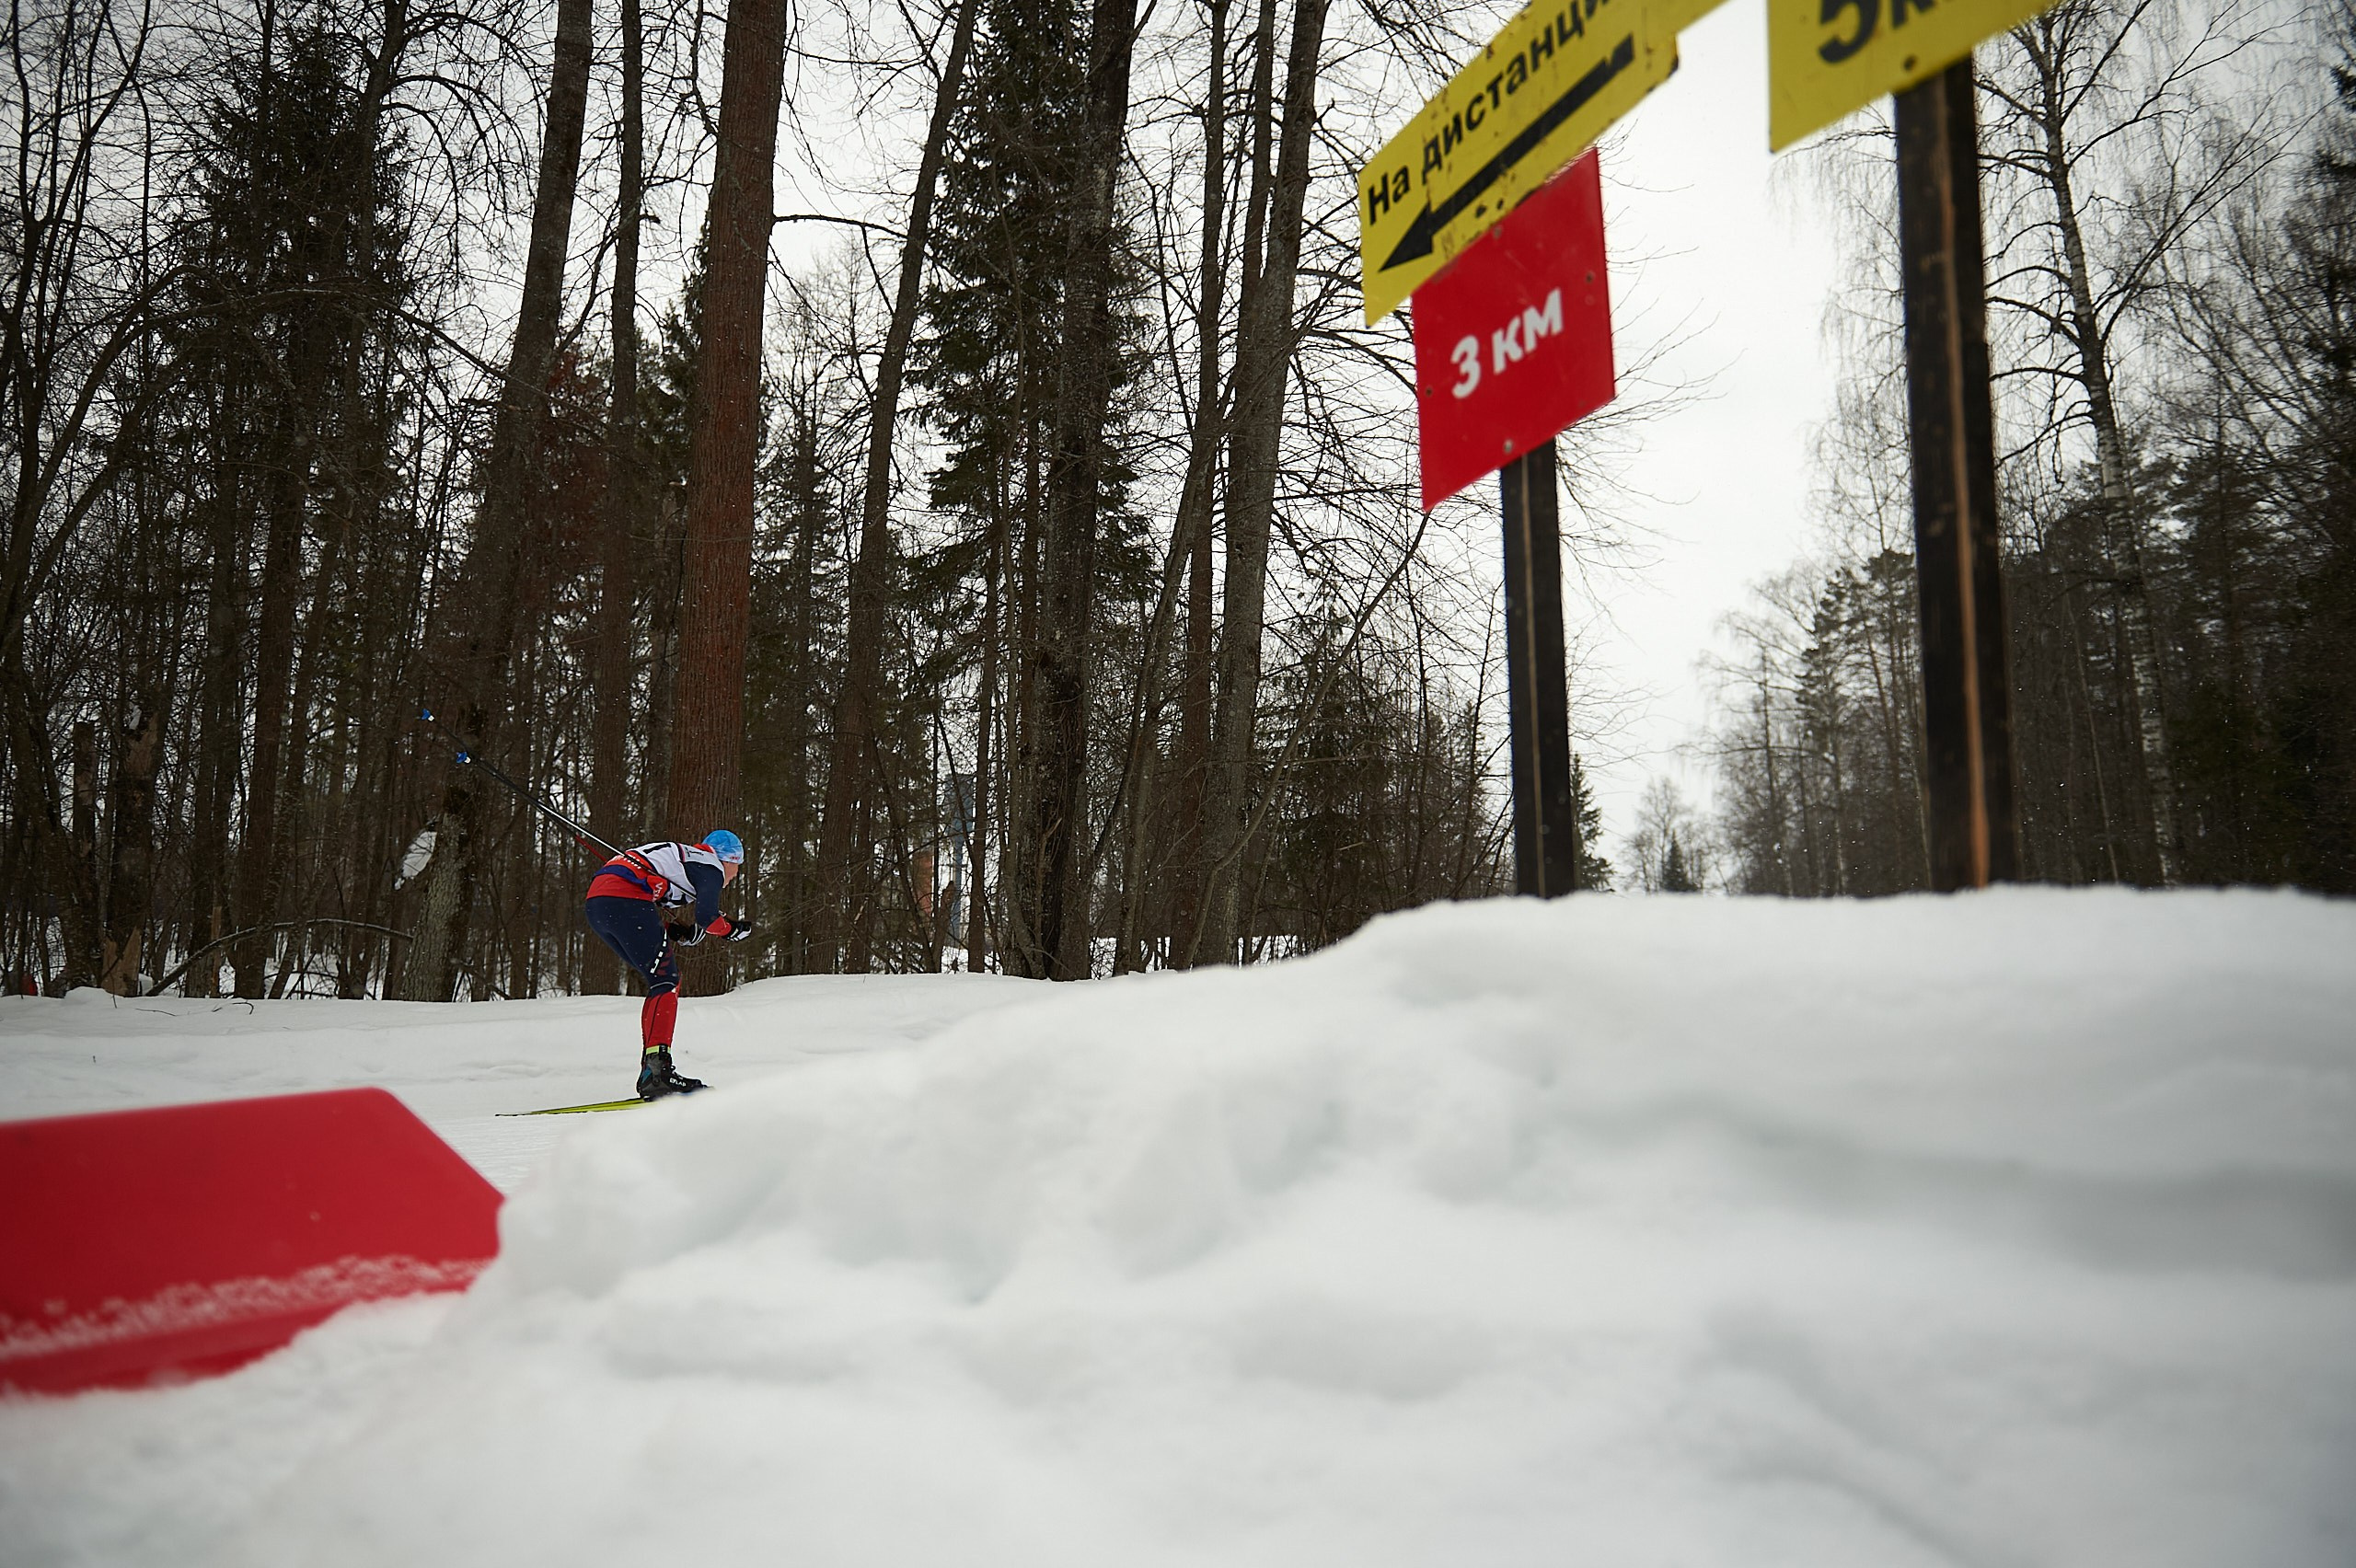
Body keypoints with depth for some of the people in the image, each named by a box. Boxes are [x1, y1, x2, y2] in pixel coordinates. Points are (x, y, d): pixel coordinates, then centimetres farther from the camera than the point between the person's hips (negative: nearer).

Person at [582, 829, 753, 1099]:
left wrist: (676, 932, 16)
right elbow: (707, 917, -9)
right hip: (625, 898, -9)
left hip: (596, 902, 9)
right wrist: (731, 930, 11)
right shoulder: (711, 866, 7)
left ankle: (651, 1071, 11)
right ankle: (657, 1069, -19)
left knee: (662, 980, 15)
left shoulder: (683, 857, 32)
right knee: (666, 981, -6)